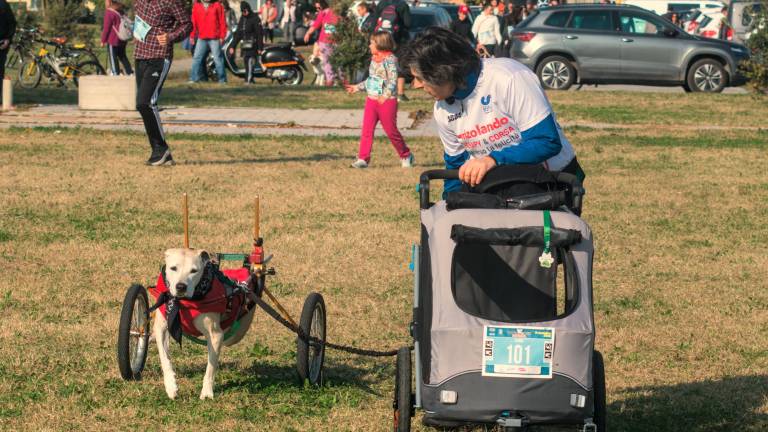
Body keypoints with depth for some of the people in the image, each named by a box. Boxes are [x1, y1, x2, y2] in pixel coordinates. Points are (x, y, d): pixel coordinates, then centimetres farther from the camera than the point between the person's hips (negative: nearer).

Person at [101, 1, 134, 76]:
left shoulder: (109, 12, -15)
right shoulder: (121, 10, 8)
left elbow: (106, 27, -14)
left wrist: (103, 40, -6)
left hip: (113, 39, -8)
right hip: (122, 40, 8)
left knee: (113, 58, 0)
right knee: (122, 56, 18)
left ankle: (115, 73, -1)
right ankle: (130, 73, 18)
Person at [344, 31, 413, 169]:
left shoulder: (390, 59, -12)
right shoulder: (374, 59, 13)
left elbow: (393, 81, -20)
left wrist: (385, 95, -32)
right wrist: (358, 87, 25)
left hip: (387, 101, -7)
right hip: (371, 99, 7)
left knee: (391, 130, 2)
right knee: (367, 130, -1)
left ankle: (405, 155, 20)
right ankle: (363, 158, -1)